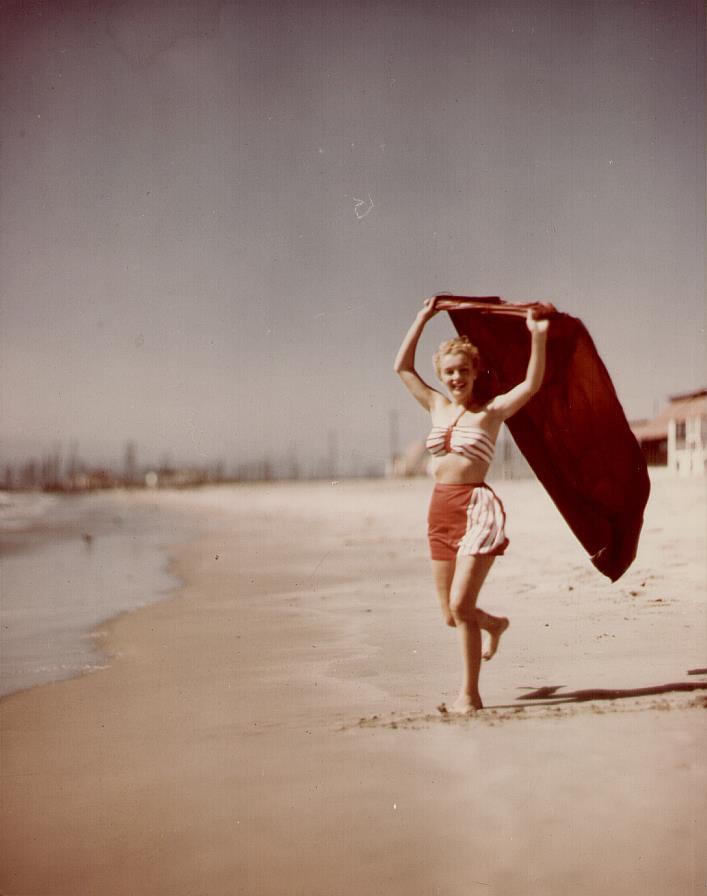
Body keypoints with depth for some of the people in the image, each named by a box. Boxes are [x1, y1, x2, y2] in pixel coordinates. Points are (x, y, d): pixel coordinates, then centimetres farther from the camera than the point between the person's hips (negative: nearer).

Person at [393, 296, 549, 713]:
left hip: (477, 507, -5)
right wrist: (423, 318, 19)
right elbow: (403, 367, 19)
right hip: (441, 510, 6)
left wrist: (539, 337, -20)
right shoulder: (436, 406, 13)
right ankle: (495, 624, 46)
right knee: (451, 615, 11)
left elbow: (532, 384, -12)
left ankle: (470, 693, 1)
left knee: (461, 605, -13)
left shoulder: (491, 411, 1)